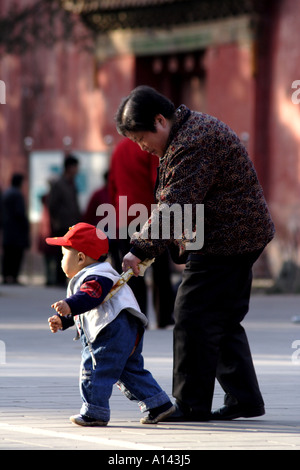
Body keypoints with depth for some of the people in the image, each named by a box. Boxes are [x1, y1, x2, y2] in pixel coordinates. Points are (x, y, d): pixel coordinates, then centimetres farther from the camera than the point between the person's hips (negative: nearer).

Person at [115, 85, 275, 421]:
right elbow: (172, 202, 21)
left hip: (226, 240, -11)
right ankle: (244, 397, 18)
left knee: (194, 316, -9)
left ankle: (192, 404, -5)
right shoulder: (191, 129, 14)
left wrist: (141, 248, -28)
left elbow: (175, 205, -28)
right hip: (240, 238, 11)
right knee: (224, 320, 14)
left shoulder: (193, 144, -22)